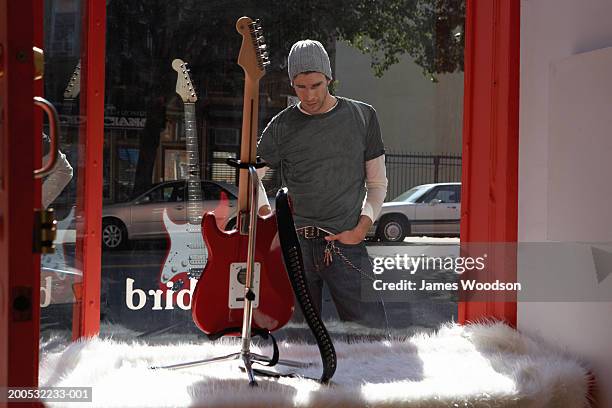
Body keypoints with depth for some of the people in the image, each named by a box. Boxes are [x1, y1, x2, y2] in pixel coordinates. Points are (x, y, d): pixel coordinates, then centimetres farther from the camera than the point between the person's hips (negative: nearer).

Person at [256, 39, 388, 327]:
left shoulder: (362, 117, 7)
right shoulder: (282, 127, 6)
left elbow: (378, 183, 12)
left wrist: (361, 229, -1)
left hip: (347, 244, 0)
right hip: (295, 244, 1)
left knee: (372, 331, -8)